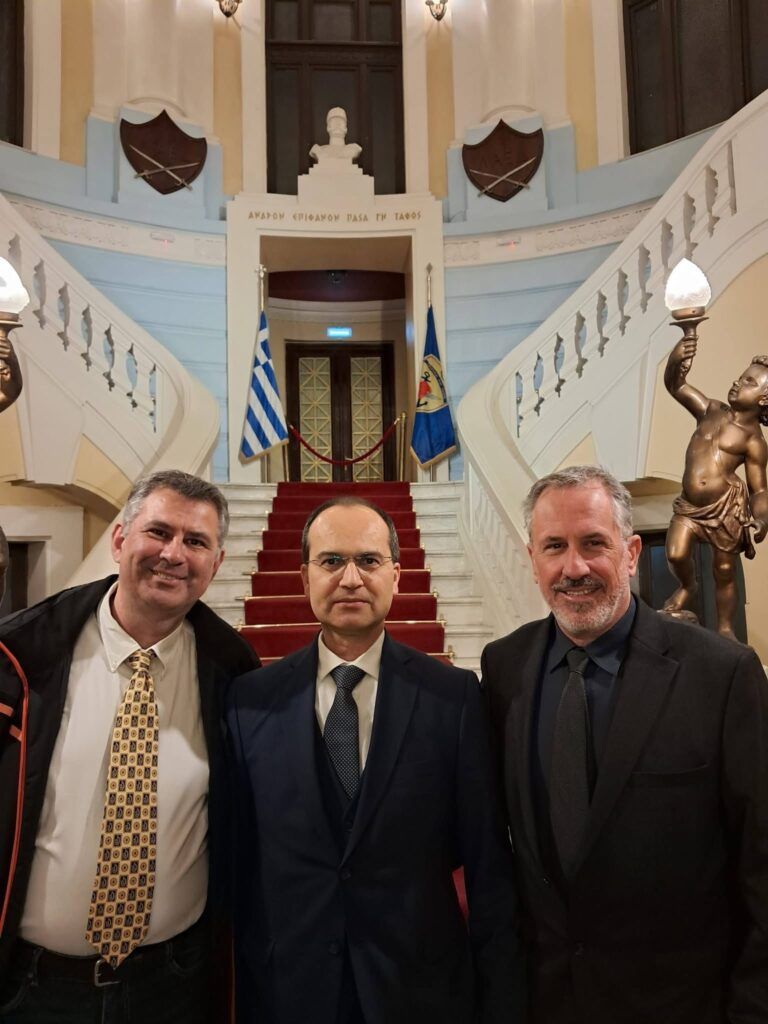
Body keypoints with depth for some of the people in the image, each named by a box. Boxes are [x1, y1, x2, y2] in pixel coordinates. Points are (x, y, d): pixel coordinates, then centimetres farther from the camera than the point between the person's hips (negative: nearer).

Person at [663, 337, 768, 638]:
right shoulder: (711, 410, 6)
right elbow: (675, 385, 3)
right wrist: (676, 361, -18)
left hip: (728, 507, -3)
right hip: (690, 505, 4)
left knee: (725, 574, 9)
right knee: (676, 555, -11)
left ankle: (725, 628, 28)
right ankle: (687, 586, 25)